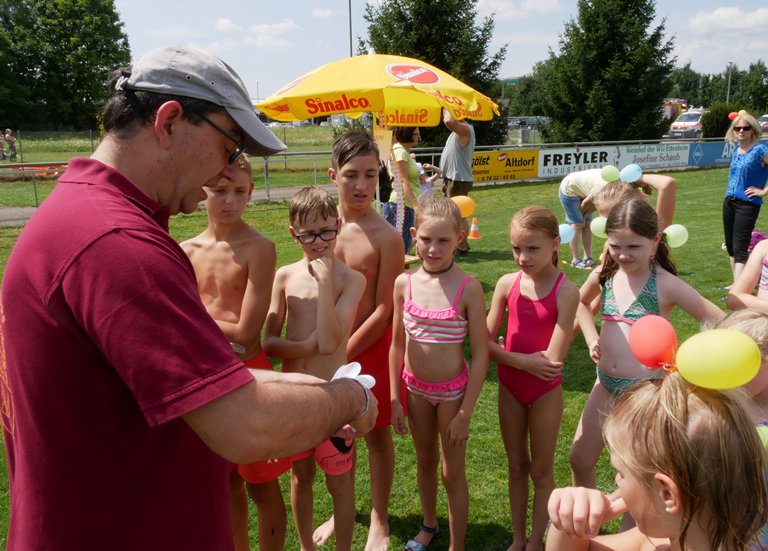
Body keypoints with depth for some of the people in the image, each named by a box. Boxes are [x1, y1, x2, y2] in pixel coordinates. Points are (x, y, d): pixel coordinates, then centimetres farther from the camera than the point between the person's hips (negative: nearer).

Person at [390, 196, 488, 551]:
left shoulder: (468, 288, -19)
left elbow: (480, 355, -14)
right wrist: (395, 399, 2)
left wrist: (465, 414, -13)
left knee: (452, 472, 10)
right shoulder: (404, 283, -9)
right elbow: (397, 344, 0)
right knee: (424, 461, 23)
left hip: (453, 390, -3)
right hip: (414, 387, 4)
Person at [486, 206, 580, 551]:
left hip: (545, 392, -4)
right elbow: (486, 342, -6)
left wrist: (507, 355, -14)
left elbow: (552, 360, -23)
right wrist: (523, 361, -17)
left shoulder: (565, 292, -20)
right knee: (517, 465, 19)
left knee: (541, 471, 14)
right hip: (509, 387, 4)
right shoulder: (507, 284, -9)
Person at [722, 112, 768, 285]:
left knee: (740, 248, -12)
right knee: (731, 245, 13)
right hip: (729, 201, 7)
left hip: (748, 204, -7)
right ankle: (737, 282, 26)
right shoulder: (736, 150, 10)